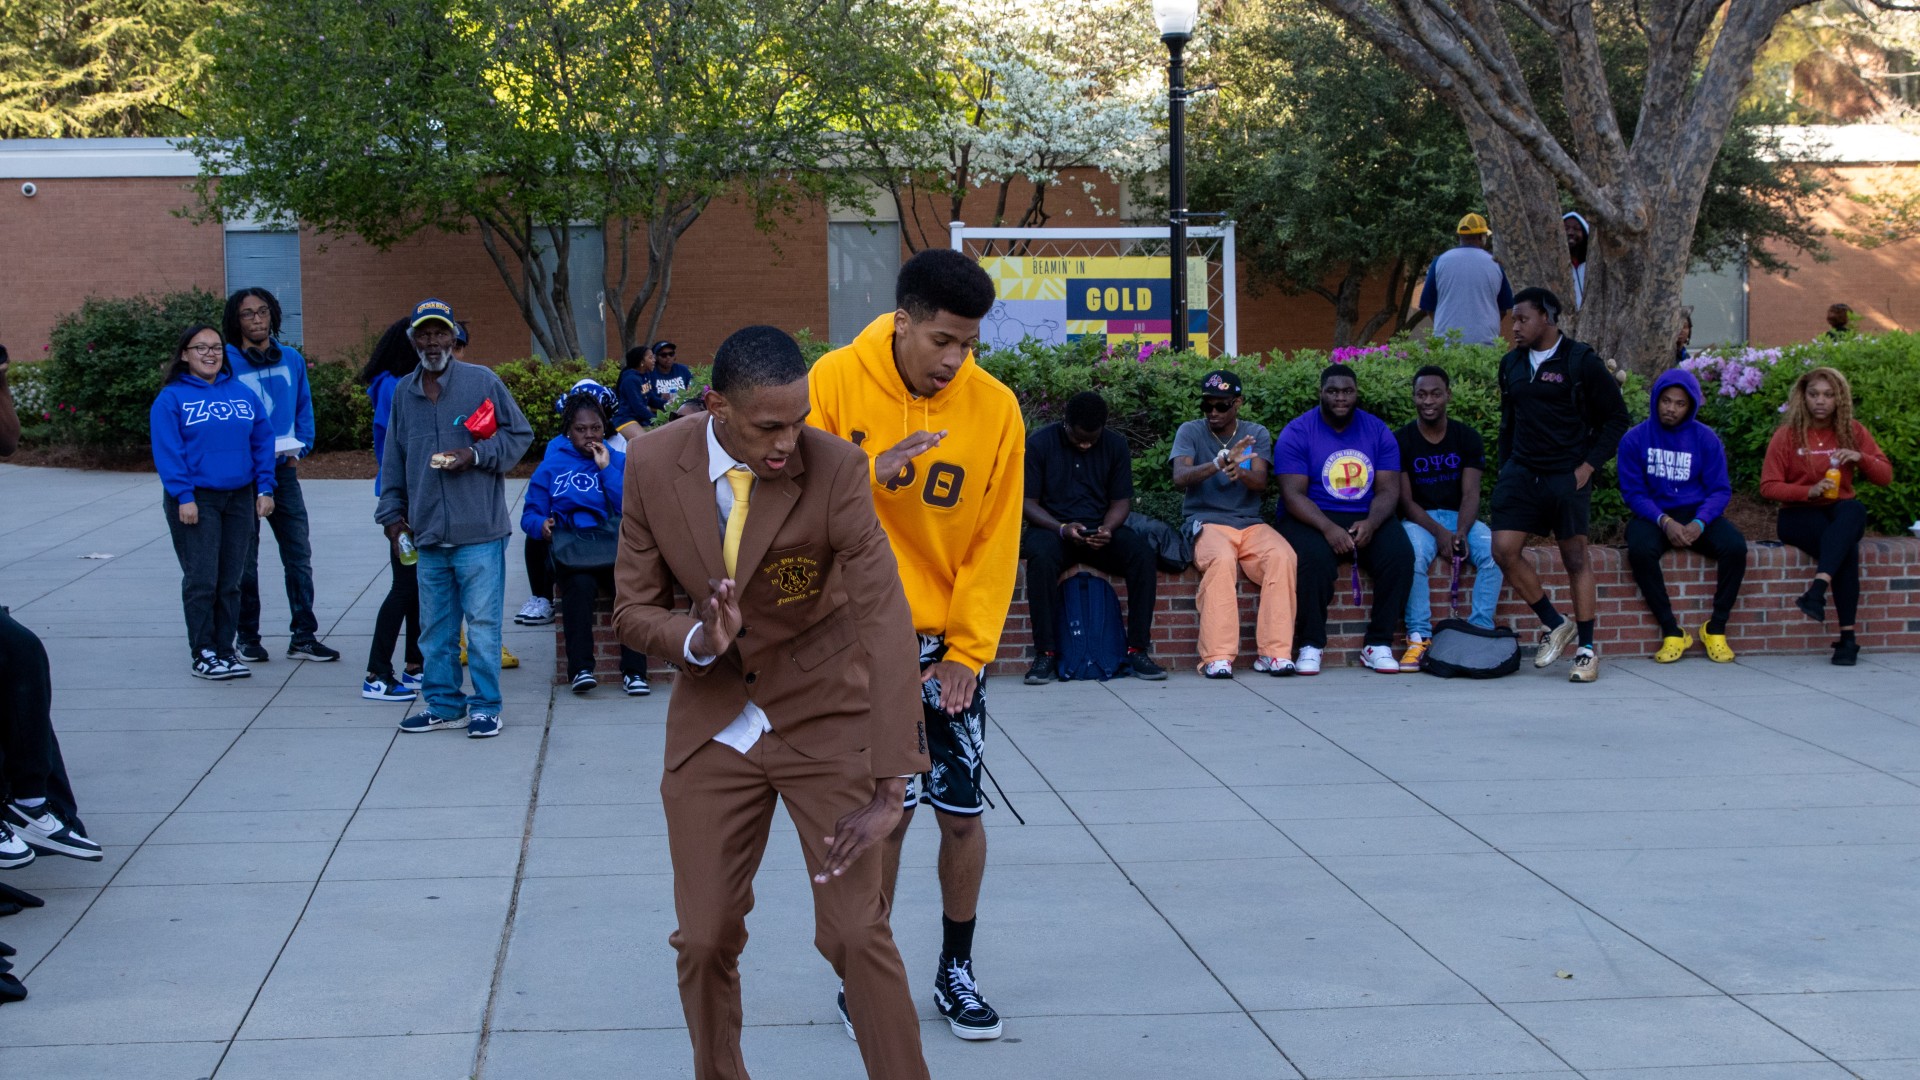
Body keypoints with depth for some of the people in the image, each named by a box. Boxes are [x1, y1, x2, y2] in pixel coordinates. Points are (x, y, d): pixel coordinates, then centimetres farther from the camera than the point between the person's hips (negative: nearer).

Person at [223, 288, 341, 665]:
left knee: (299, 555, 2)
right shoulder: (226, 363, -6)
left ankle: (304, 637, 8)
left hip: (283, 469, 4)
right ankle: (248, 637, 15)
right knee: (244, 560, 5)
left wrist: (298, 450, 3)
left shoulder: (292, 360, 7)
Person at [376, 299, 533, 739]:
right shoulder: (403, 393, 12)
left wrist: (475, 455, -12)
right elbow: (393, 460, 20)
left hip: (479, 532, -5)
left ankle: (485, 707, 6)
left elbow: (519, 434, 1)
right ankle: (443, 703, 21)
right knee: (435, 627, 11)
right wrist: (392, 511, 15)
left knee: (482, 623, -3)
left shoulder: (482, 381, -2)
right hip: (428, 534, 5)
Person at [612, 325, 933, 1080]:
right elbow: (634, 608, -2)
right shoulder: (654, 466, -11)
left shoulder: (835, 469, -21)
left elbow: (888, 627, -24)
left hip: (825, 717, -3)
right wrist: (699, 639, -26)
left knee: (857, 931, -6)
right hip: (713, 724, 3)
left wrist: (890, 789, -28)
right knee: (704, 939, 5)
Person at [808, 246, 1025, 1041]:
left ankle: (956, 971, 23)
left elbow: (996, 542, -2)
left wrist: (968, 649, -7)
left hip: (950, 644, 2)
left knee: (962, 813, 3)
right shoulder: (835, 381, -9)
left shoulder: (995, 407, -5)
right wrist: (871, 475, -24)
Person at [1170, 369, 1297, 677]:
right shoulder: (1190, 432, 6)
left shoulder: (1256, 434, 12)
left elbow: (1261, 482, -5)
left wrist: (1239, 473, -29)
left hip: (1250, 522, 3)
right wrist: (1221, 462, -29)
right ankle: (1217, 657, -36)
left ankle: (1273, 652, -26)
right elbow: (1180, 477, -12)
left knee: (1283, 557, -29)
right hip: (1206, 521, -3)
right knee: (1222, 559, -36)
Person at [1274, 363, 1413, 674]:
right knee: (1314, 557, -35)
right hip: (1313, 520, -3)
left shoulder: (1378, 431, 6)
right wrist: (1328, 528, -28)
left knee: (1400, 553, -26)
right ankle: (1311, 645, -20)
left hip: (1367, 520, 3)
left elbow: (1388, 490, 0)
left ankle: (1378, 645, -16)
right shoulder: (1297, 433, -3)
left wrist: (1370, 524, -21)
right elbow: (1293, 494, -12)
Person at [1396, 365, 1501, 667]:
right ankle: (1419, 637, -32)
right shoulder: (1400, 441, -1)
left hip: (1460, 517, 2)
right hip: (1418, 520, -2)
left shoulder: (1468, 438, 5)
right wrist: (1439, 533, -23)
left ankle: (1481, 630, -24)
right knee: (1414, 553, -36)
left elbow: (1470, 494, -3)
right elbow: (1405, 500, -7)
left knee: (1493, 550, -29)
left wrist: (1461, 532, -24)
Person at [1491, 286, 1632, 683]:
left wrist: (1590, 464, -9)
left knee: (1575, 558, -2)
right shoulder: (1511, 364, 11)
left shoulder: (1581, 362, -6)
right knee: (1504, 549, -8)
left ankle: (1587, 650, 6)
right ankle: (1556, 625, 8)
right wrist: (1505, 468, 13)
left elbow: (1617, 417, -1)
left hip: (1566, 475, -5)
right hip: (1521, 472, 5)